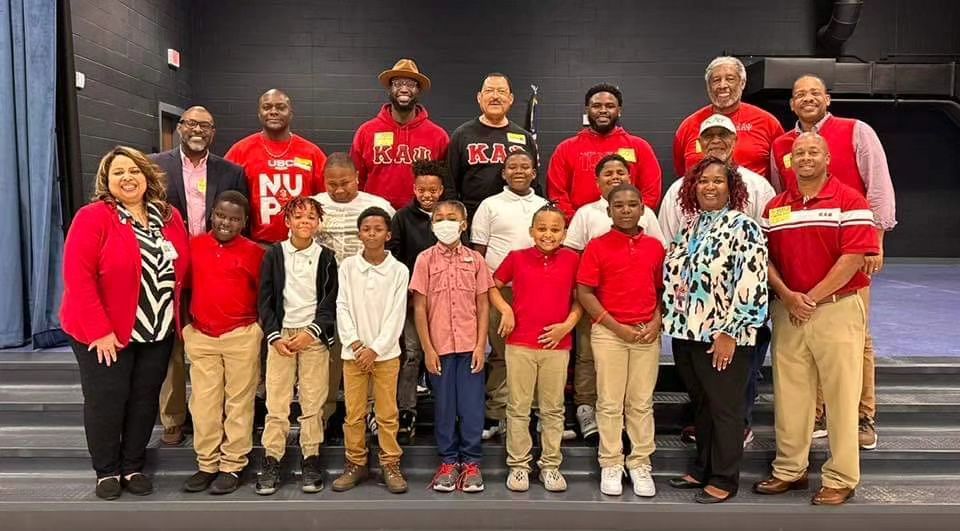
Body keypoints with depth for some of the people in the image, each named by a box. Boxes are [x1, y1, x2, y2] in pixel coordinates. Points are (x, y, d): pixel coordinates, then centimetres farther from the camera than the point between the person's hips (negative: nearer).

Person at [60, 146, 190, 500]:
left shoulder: (169, 217, 4)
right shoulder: (93, 217, -12)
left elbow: (181, 269, 9)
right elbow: (78, 277, -18)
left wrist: (175, 317, 2)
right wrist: (99, 330, -20)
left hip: (158, 331, 5)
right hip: (105, 333, -4)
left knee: (145, 400, 12)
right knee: (106, 401, 6)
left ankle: (133, 466, 29)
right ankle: (107, 471, 25)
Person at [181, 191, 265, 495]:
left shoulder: (254, 252, -3)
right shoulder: (194, 245, 4)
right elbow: (184, 284, 14)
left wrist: (260, 328, -1)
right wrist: (185, 323, 10)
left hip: (242, 337, -3)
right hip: (200, 336, 3)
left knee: (239, 402, 5)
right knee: (203, 402, 8)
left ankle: (233, 466, 15)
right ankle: (207, 464, 20)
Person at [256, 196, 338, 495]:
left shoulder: (325, 257, 6)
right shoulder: (274, 254, 7)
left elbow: (330, 302, 3)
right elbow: (265, 300, 6)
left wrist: (311, 333, -8)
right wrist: (274, 336, -4)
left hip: (314, 336, 0)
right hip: (280, 335, 0)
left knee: (313, 402, -1)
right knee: (276, 403, -2)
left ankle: (311, 462, 8)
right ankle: (271, 464, 6)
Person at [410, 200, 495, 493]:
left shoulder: (475, 259, 4)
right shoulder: (425, 259, 2)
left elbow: (483, 306, 4)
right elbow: (420, 307, 0)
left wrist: (481, 345, -3)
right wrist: (427, 349, -5)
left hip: (470, 346, 0)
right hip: (439, 347, 0)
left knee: (472, 405, 4)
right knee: (444, 406, 8)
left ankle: (471, 462, 17)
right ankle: (448, 461, 21)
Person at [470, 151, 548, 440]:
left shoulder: (546, 207, 13)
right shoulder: (490, 205, 5)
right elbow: (478, 251, 4)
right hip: (499, 289, -2)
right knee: (500, 353, 4)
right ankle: (496, 414, 13)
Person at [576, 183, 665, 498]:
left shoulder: (655, 247, 8)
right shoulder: (597, 247, -2)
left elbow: (661, 289, 13)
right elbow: (584, 293, -6)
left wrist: (656, 322, -3)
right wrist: (616, 326, -11)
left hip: (647, 333, 3)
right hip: (609, 332, -2)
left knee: (642, 403, 8)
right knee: (610, 403, 4)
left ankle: (640, 464, 19)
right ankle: (611, 465, 15)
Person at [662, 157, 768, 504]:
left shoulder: (743, 227, -10)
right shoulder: (690, 227, 13)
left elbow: (751, 285, -17)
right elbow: (674, 275, 19)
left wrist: (729, 333, -18)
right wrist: (673, 322, 11)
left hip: (721, 338, -7)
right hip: (687, 332, 7)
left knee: (724, 408, 5)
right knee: (701, 406, 17)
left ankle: (725, 481, 18)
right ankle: (703, 470, 31)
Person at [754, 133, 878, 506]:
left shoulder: (850, 201, -3)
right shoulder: (775, 207, 11)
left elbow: (853, 257, -12)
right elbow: (767, 258, 7)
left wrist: (812, 296, -14)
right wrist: (788, 296, -8)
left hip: (837, 308, -4)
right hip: (788, 311, 5)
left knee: (840, 395, 2)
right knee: (789, 392, 9)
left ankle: (841, 479, 14)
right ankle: (789, 470, 22)